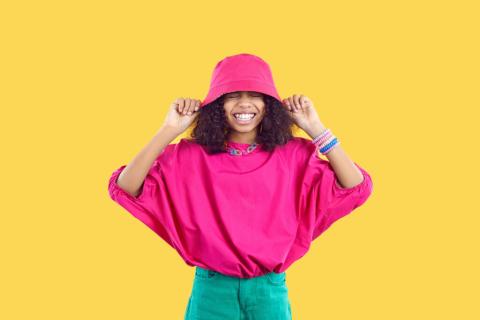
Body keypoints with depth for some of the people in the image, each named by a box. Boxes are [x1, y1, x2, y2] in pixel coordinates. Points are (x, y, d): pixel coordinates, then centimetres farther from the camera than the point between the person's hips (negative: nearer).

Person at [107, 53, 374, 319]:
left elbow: (356, 189, -11)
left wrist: (315, 129, -12)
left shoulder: (294, 155, -3)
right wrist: (169, 130, -18)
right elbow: (125, 189, -13)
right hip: (211, 289, -1)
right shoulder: (190, 156, -6)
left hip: (270, 290, 1)